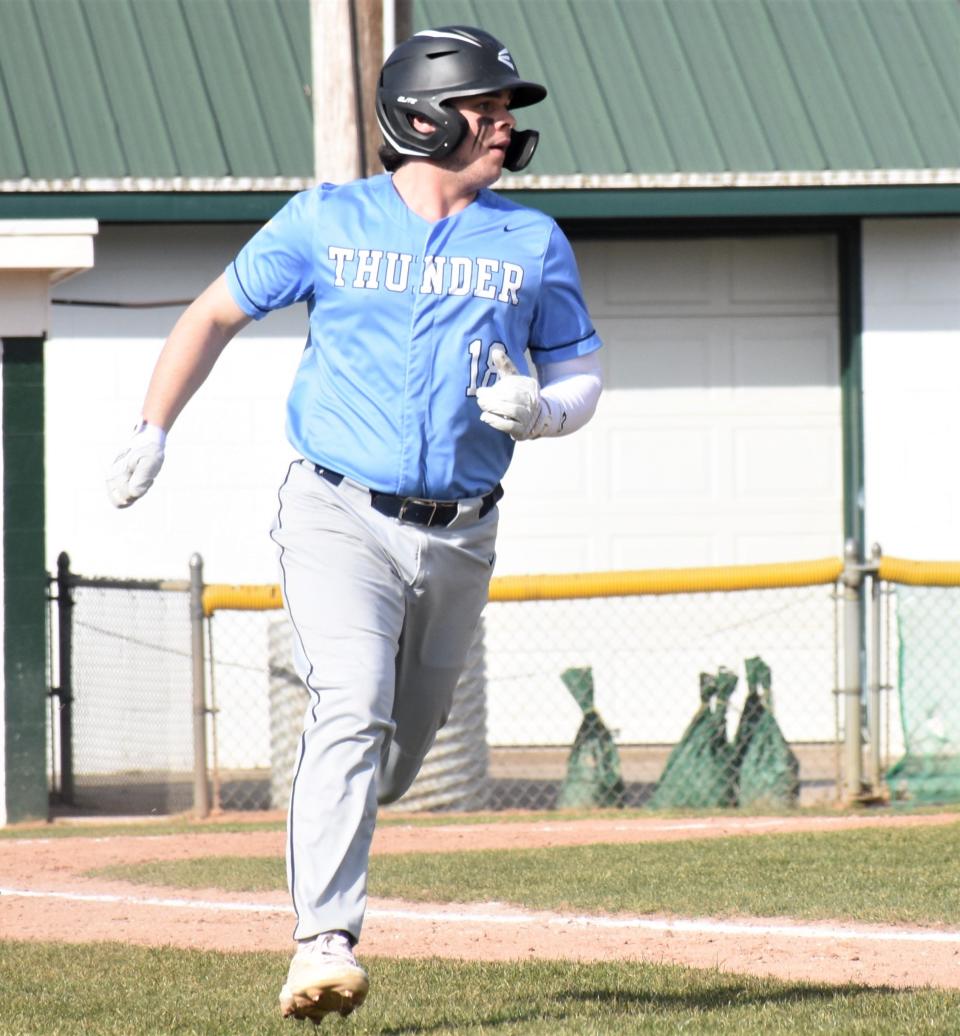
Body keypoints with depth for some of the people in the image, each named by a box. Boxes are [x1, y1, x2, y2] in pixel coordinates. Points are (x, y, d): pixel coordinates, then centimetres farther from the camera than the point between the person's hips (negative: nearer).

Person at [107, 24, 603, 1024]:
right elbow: (215, 312, 13)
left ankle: (317, 843, 44)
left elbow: (581, 379, 13)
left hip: (459, 538, 4)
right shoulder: (327, 221, 1)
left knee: (402, 747, 12)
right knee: (352, 711, -22)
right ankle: (324, 945, -28)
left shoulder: (532, 244, 6)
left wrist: (539, 409, -11)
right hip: (340, 518, -4)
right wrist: (150, 434, 6)